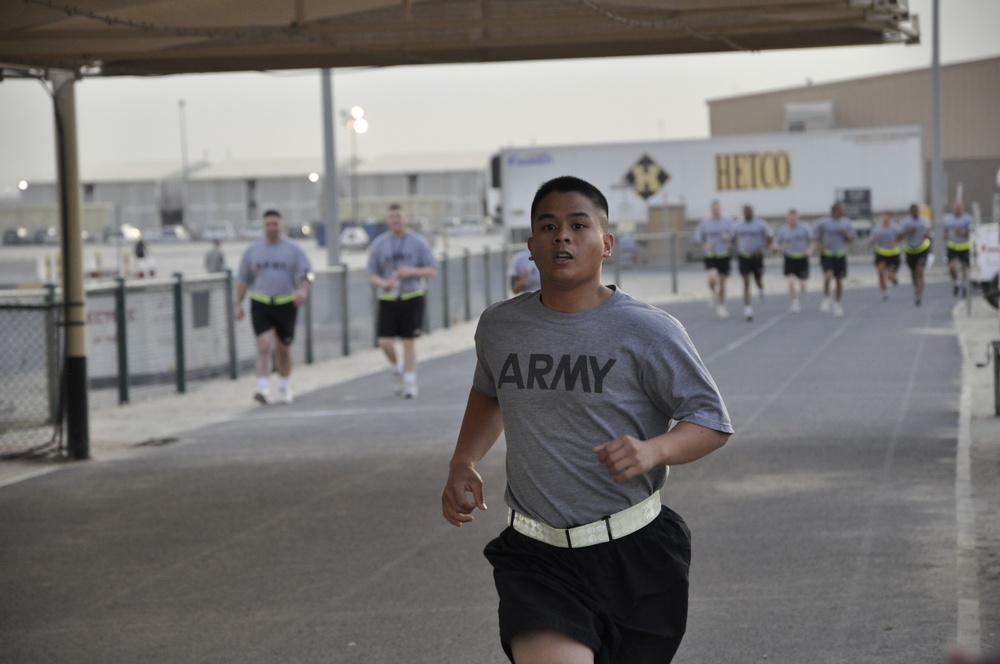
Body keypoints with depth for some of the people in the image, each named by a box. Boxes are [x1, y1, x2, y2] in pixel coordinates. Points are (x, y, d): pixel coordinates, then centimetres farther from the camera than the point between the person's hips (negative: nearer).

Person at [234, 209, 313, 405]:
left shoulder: (293, 249, 4)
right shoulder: (252, 251, 8)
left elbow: (306, 273, -2)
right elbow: (243, 279, 12)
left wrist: (303, 290, -23)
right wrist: (238, 304, 4)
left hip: (286, 304, 0)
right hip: (260, 305, 0)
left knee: (284, 349, 10)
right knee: (264, 345, -16)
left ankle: (284, 386, 28)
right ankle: (262, 388, -23)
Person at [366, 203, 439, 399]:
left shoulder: (418, 243, 1)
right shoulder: (379, 244, 5)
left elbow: (432, 270, 1)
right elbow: (372, 274, 7)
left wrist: (412, 272, -16)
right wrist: (383, 283, -15)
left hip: (412, 297, -1)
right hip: (387, 299, 2)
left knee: (409, 342, -3)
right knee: (385, 342, -7)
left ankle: (410, 383, 5)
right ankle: (397, 367, 22)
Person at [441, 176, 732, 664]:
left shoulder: (648, 331, -7)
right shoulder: (498, 327, 6)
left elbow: (712, 421, -4)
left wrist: (654, 450, -24)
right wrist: (462, 465, 13)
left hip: (635, 555, -1)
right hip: (536, 558, 1)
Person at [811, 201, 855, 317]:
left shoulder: (846, 223, 5)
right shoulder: (823, 223, -5)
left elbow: (851, 240, 10)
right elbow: (815, 238, 2)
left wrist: (846, 234, -11)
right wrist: (818, 245, -19)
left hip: (841, 255, 3)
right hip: (827, 255, -3)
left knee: (839, 281, 6)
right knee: (828, 276, -25)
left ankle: (837, 304, 24)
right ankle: (826, 299, -4)